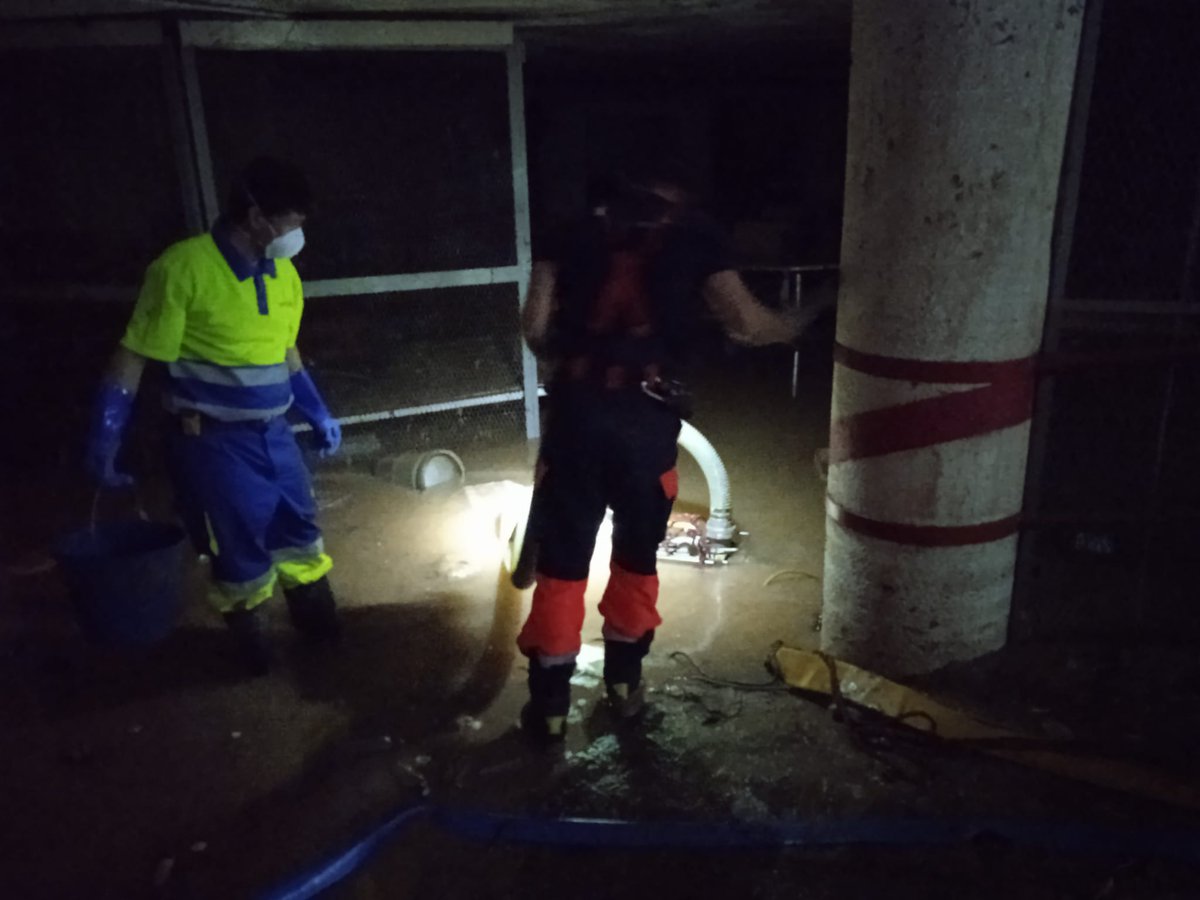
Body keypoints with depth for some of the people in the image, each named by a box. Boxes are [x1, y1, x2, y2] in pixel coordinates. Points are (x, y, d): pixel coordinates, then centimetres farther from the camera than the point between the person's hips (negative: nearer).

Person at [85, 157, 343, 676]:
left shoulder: (283, 273, 2)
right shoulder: (183, 268, -19)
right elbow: (132, 361, -14)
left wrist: (319, 415, 18)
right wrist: (104, 444, -13)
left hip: (273, 433, 6)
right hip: (214, 441, -6)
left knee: (299, 532, 16)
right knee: (240, 552, 7)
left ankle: (319, 625, 38)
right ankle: (251, 646, 32)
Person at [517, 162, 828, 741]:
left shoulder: (578, 231, 15)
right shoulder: (693, 234, 11)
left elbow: (535, 325, 3)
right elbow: (746, 323, 3)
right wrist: (806, 322, 21)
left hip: (578, 408, 1)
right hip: (647, 417, 0)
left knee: (562, 560, 11)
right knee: (637, 555, 20)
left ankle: (550, 702, 17)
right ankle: (623, 681, 33)